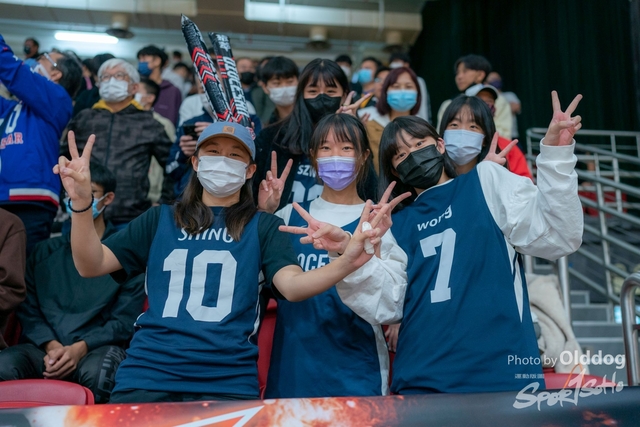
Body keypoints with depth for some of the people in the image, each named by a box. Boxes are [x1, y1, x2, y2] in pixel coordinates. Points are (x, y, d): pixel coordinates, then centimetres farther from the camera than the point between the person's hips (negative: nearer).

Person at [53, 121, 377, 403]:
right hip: (148, 373, 2)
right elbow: (91, 265, 6)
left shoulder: (263, 226, 8)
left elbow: (292, 284, -8)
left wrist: (346, 263, -28)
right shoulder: (160, 219, 13)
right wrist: (82, 202, -12)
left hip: (228, 380, -1)